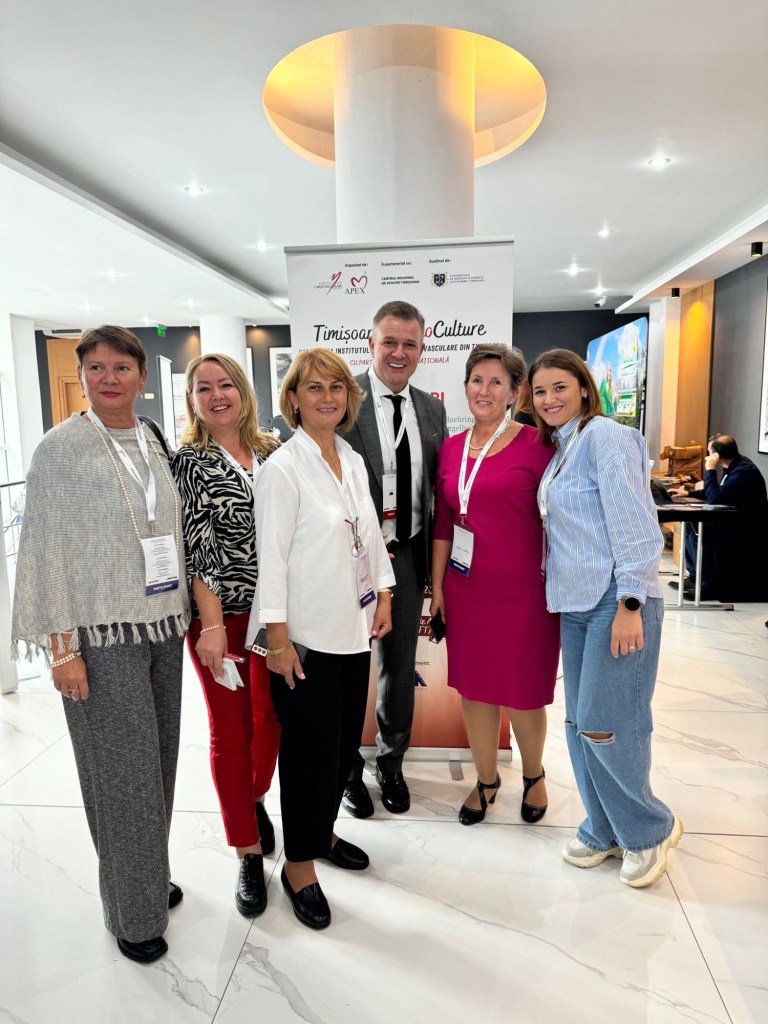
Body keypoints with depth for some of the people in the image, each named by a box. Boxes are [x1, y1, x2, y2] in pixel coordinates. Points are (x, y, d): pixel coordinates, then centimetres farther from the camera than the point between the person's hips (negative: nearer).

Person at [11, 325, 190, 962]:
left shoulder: (153, 443, 9)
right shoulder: (62, 448, -7)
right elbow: (48, 550, -9)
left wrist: (183, 613, 13)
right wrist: (61, 648, -12)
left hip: (160, 626, 5)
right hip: (102, 634, -5)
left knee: (158, 759, 13)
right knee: (122, 770, 4)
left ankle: (152, 876, 34)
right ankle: (133, 912, 24)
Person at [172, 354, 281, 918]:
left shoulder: (272, 451, 5)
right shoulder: (189, 460, -6)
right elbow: (196, 546, -12)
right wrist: (212, 624, -16)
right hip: (221, 613, -4)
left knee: (272, 717, 14)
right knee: (230, 729, 8)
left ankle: (254, 799, 45)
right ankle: (249, 851, 25)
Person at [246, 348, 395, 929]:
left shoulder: (353, 461, 9)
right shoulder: (283, 468, -12)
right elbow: (271, 556, -15)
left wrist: (384, 596, 9)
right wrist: (277, 637, -15)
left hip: (353, 627, 7)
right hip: (306, 635, -7)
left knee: (346, 740, 17)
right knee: (310, 749, 5)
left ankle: (322, 832, 41)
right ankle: (300, 864, 27)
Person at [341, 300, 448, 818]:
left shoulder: (432, 409, 7)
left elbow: (436, 486, 10)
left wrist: (434, 557, 5)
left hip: (408, 553, 5)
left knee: (400, 664, 18)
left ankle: (391, 762, 40)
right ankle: (348, 766, 35)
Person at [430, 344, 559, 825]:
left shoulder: (536, 444, -8)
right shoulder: (452, 448, 6)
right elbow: (443, 523, 10)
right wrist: (437, 585, 10)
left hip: (523, 591, -4)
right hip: (466, 589, 4)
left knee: (522, 693, 10)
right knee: (474, 687, 14)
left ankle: (533, 775, 39)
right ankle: (487, 779, 37)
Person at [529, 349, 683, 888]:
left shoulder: (604, 434, -10)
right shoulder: (558, 450, 16)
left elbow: (633, 521, -17)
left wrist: (629, 604, -20)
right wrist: (558, 590, 14)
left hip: (618, 600, -8)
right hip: (576, 603, 8)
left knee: (605, 724, -4)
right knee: (580, 723, 12)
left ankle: (651, 828, 22)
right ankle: (605, 832, 29)